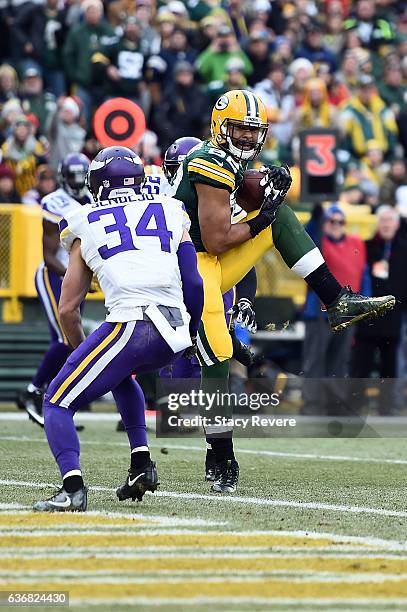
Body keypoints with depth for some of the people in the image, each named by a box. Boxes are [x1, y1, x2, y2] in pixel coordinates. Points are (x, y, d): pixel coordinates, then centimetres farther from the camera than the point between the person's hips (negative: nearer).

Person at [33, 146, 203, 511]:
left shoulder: (87, 225, 15)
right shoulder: (170, 213, 20)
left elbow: (68, 308, 16)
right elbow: (193, 283, 16)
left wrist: (81, 350, 32)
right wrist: (191, 337, 31)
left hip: (129, 326, -4)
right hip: (174, 336, 5)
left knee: (59, 402, 6)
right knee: (121, 373, 36)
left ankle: (73, 488, -18)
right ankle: (142, 464, 25)